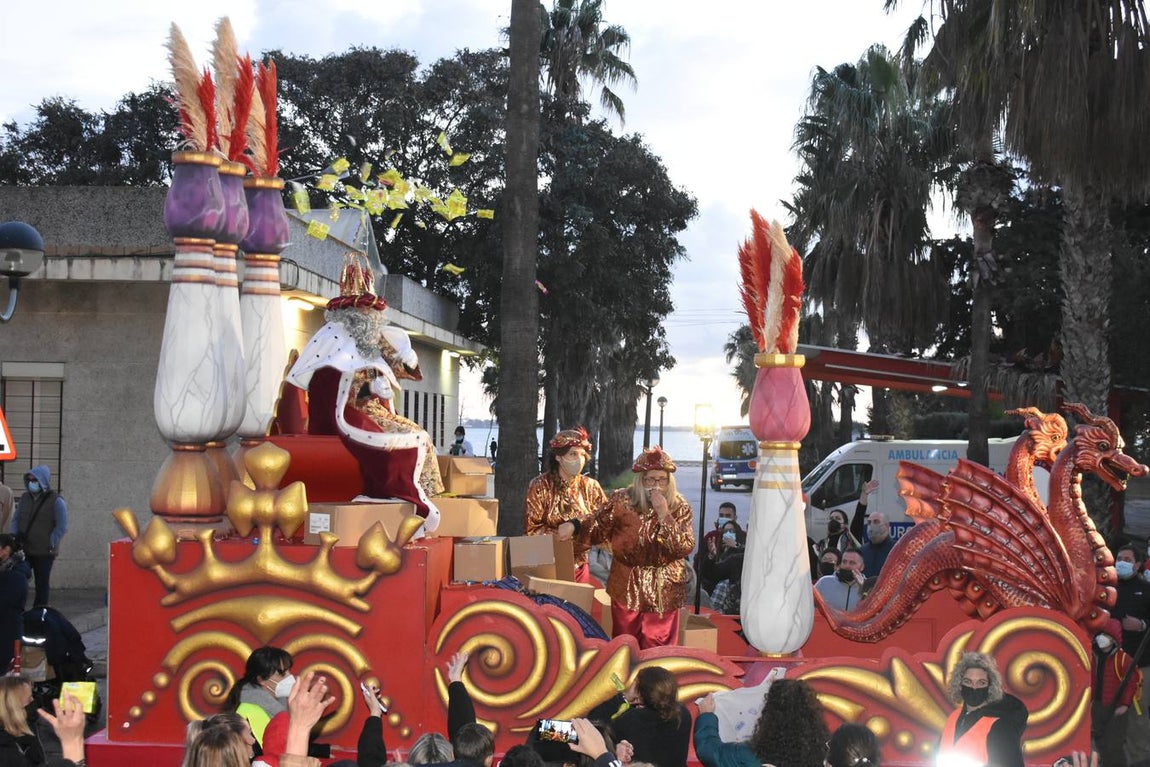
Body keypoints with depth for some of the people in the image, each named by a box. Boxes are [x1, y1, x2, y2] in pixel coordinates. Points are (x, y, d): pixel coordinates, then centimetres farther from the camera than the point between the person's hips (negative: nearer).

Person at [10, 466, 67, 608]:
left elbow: (62, 527, -9)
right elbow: (15, 520, 17)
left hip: (44, 553, -5)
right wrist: (13, 536, 2)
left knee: (42, 584, 5)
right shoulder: (25, 498, 11)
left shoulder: (56, 501, -7)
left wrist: (50, 544, -13)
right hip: (23, 550, 5)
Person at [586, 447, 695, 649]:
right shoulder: (622, 500, -4)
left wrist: (664, 515, -20)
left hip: (664, 592, 0)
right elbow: (596, 534, 7)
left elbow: (685, 548, -16)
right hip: (626, 589, 0)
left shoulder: (679, 507, -3)